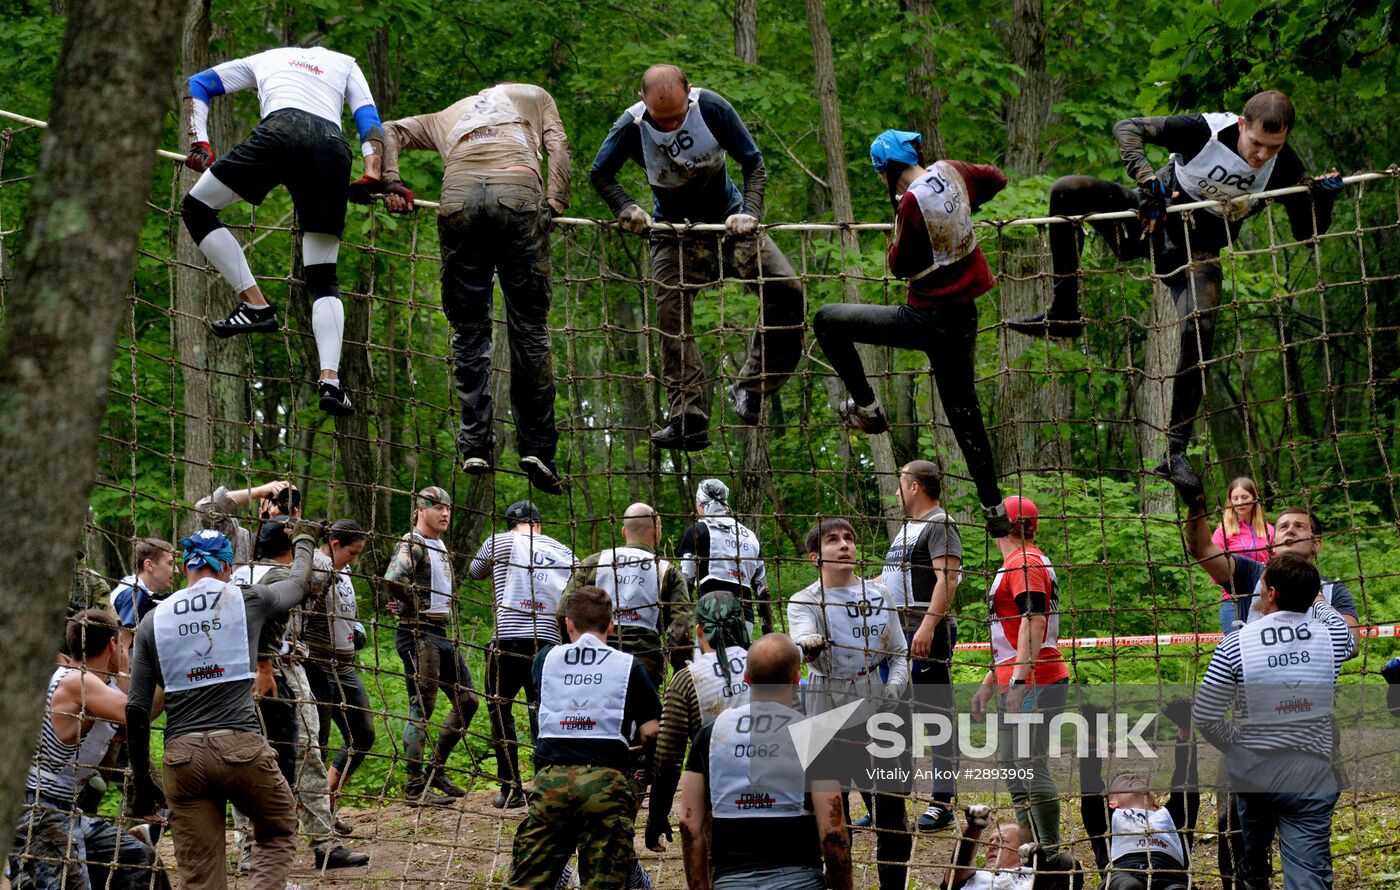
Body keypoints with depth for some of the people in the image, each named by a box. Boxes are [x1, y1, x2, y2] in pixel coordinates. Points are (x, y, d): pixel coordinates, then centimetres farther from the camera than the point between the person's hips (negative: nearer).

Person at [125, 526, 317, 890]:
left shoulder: (153, 621, 8)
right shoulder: (247, 601, 4)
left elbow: (136, 708, 5)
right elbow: (297, 583, 27)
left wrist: (140, 776, 15)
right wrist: (303, 540, 48)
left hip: (182, 755, 2)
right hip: (242, 748, -2)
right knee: (279, 833, 21)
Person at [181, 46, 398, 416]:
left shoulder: (266, 59, 37)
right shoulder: (345, 64, 37)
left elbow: (197, 86, 33)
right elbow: (368, 118, 21)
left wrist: (199, 144, 23)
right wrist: (373, 176, 11)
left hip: (280, 133, -2)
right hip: (334, 147, 2)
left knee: (197, 208, 17)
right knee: (324, 278, 8)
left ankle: (255, 304, 4)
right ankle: (330, 379, -10)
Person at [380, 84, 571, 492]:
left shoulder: (447, 116, 39)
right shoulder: (535, 96, 35)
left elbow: (389, 132, 25)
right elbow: (557, 144, 16)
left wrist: (389, 184, 13)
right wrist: (556, 201, 10)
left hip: (458, 195, 2)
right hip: (519, 190, -2)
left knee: (469, 328, 7)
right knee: (530, 326, 2)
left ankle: (476, 445, -2)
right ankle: (536, 448, -2)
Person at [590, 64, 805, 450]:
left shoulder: (712, 108, -21)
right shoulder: (632, 126, -21)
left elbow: (754, 163, -11)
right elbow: (600, 173, -5)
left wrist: (750, 213, -24)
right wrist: (627, 209, -23)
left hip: (729, 221, 1)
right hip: (674, 231, -1)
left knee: (788, 292, -12)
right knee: (671, 317, -15)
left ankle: (751, 389, 1)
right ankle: (688, 420, -15)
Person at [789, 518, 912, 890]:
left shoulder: (880, 594, 10)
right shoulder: (804, 601, -2)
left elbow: (899, 652, 14)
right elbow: (803, 638, -22)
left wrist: (894, 688, -6)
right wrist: (809, 647, -46)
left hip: (877, 715, 3)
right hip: (827, 720, -3)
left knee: (891, 811, 5)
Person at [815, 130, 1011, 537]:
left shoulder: (913, 202, -19)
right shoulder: (952, 172, 1)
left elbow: (900, 266, -11)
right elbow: (997, 180, 20)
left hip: (926, 319, -8)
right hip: (964, 317, 8)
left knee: (827, 321, 3)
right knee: (963, 411, 19)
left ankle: (867, 408, 8)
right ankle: (993, 507, 22)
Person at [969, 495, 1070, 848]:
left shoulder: (1025, 563, -10)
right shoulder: (1016, 564, 23)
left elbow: (1034, 621, -22)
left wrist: (1018, 679, -29)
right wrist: (989, 683, 32)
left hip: (1034, 684, -11)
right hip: (1016, 684, 11)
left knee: (1031, 767, -14)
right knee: (1014, 772, 14)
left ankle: (1050, 854, -15)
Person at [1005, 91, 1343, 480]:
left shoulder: (1284, 167, -18)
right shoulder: (1205, 130, -26)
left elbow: (1306, 233, -9)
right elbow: (1128, 128, -22)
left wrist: (1322, 196, -29)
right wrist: (1145, 176, -38)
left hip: (1198, 252, 0)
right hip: (1153, 219, 0)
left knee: (1200, 330, -26)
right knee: (1067, 192, -23)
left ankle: (1175, 450, -18)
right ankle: (1063, 314, -10)